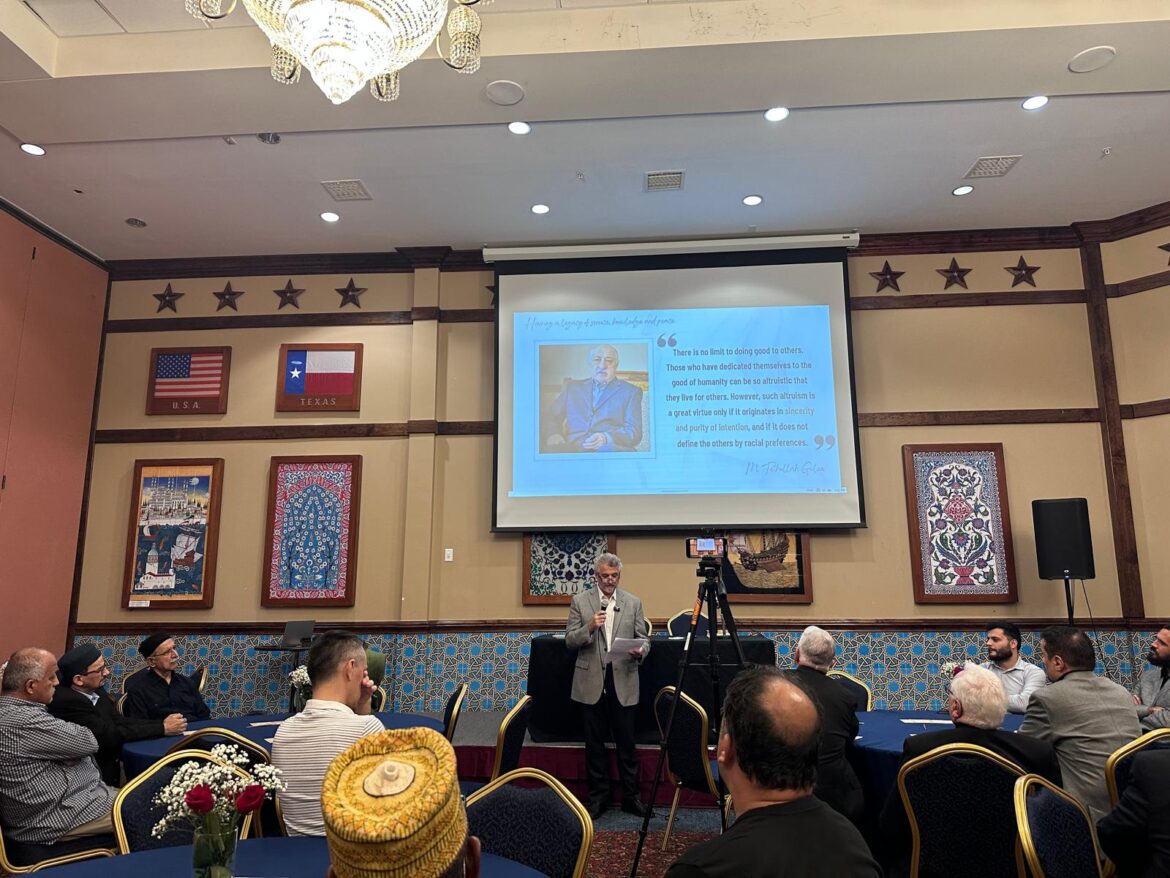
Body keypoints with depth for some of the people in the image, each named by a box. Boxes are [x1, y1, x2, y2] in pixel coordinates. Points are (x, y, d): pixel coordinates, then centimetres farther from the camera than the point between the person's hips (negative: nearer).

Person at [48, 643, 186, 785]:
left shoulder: (95, 690, 0)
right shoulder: (68, 701, -21)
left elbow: (119, 721, 2)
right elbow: (111, 735, -20)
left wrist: (162, 723, -10)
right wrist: (162, 728, -15)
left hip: (109, 766, 7)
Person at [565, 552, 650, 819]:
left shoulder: (633, 603, 5)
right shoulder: (580, 601, 1)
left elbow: (643, 638, 6)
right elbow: (569, 641, -1)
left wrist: (640, 650, -17)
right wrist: (589, 627, -19)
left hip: (623, 681, 1)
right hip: (592, 681, 0)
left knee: (627, 742, 7)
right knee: (595, 743, 10)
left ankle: (631, 796, 21)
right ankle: (598, 797, 23)